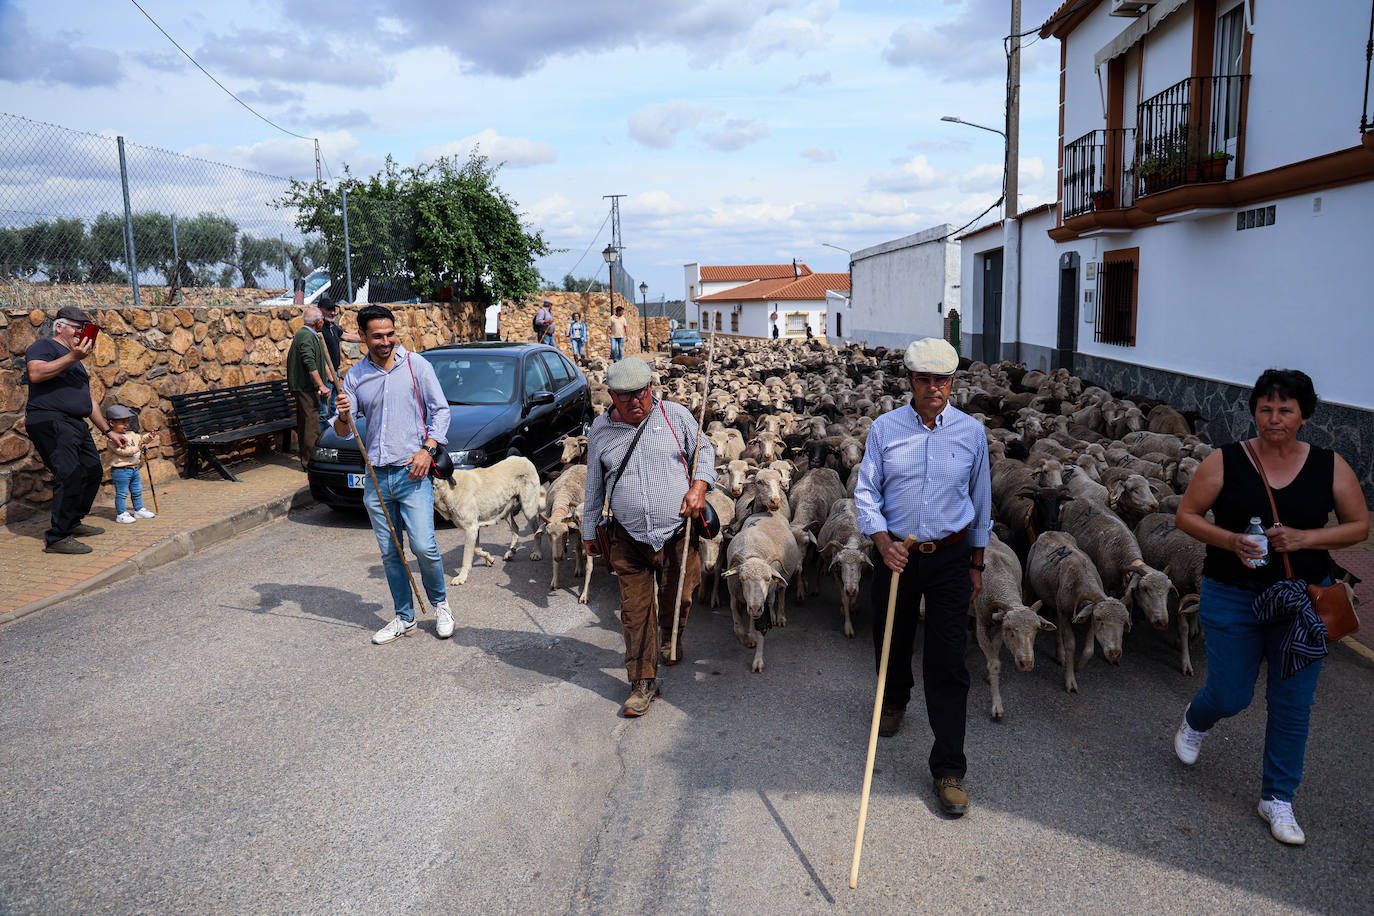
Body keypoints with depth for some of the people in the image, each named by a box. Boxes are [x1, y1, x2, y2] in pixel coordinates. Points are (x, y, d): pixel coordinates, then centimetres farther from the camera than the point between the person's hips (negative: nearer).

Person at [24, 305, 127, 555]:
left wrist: (108, 430, 27)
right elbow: (35, 373, -22)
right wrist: (72, 357, -29)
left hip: (77, 425, 10)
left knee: (92, 472, 11)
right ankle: (57, 538, -16)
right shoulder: (44, 347, 0)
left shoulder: (75, 359, 27)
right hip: (49, 421, -10)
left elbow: (89, 398, 30)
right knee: (70, 476, -19)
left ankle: (73, 523, 26)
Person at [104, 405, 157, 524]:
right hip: (120, 470, -9)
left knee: (137, 491, 18)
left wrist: (149, 436, -2)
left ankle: (139, 510, 31)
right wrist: (137, 447, -28)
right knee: (121, 493, -2)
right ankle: (121, 514, 5)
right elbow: (122, 451, -25)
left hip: (134, 468, 9)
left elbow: (141, 438, 19)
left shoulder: (131, 434, 11)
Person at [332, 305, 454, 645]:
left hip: (412, 474, -3)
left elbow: (440, 410, 2)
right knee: (390, 553, 9)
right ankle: (404, 618, 23)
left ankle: (440, 603, 15)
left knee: (424, 547, -11)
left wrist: (427, 449, -11)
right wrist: (343, 417, -15)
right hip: (376, 477, 4)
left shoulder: (415, 364, 0)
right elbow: (344, 433, 9)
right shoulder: (355, 376, 8)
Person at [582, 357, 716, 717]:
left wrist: (699, 486, -8)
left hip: (677, 532, 0)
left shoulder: (676, 415, 0)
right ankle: (643, 683, 12)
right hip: (628, 539, 1)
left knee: (678, 599, 12)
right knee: (635, 611, 0)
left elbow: (705, 451, 11)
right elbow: (594, 485, 15)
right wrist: (589, 529, 19)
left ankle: (671, 637, 47)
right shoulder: (600, 430, 5)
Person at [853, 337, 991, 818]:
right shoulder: (884, 429, -4)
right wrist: (882, 541, -18)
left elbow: (981, 501, 8)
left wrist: (977, 564, 11)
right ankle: (895, 699, 53)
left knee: (947, 662, -3)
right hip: (897, 555, 1)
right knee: (892, 640, 19)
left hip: (951, 557, -1)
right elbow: (866, 493, -1)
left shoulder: (971, 432, -2)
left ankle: (949, 769, 7)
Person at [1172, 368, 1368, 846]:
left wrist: (1305, 538, -14)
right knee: (1230, 696, 5)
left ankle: (1277, 798, 24)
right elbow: (1186, 515, -4)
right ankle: (1195, 720, 43)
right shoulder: (1225, 461, -8)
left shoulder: (1330, 466, -2)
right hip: (1233, 597, -2)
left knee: (1292, 704, 6)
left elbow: (1359, 525, 3)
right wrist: (1229, 540, -20)